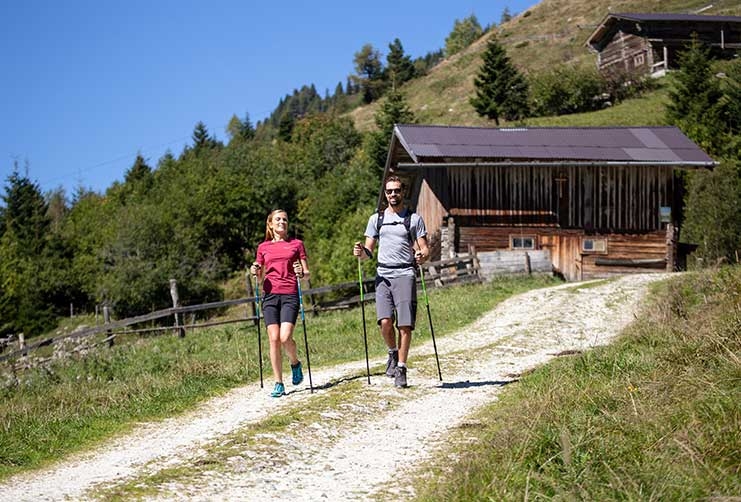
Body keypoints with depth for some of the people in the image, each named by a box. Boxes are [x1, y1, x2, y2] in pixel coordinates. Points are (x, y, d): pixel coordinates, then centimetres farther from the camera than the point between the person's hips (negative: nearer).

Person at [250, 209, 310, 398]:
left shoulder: (296, 244, 11)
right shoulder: (263, 247, 15)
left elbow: (307, 274, 12)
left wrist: (301, 273, -10)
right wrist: (255, 272, -1)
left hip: (290, 294, -2)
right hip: (270, 295, 2)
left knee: (285, 337, -17)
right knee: (274, 339, -5)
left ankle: (295, 363, 15)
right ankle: (278, 384, 3)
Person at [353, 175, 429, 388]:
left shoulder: (414, 219, 9)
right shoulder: (376, 219, 15)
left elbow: (425, 249, 6)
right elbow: (368, 252, 15)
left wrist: (422, 256, -17)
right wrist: (360, 252, -8)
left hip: (405, 274, -1)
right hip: (383, 275, 2)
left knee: (405, 324, -7)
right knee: (385, 322, -12)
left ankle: (401, 368, 4)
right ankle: (393, 353, 17)